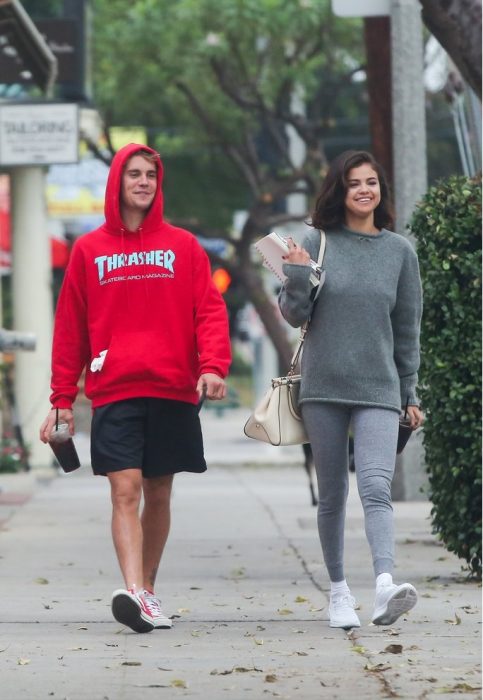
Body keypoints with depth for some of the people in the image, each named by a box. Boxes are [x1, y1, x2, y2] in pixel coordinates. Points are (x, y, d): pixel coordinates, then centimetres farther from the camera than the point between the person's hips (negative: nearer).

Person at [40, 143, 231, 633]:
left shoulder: (183, 246, 9)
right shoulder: (89, 250, 10)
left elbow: (210, 311, 3)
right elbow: (70, 328, 11)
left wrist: (214, 366, -15)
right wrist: (62, 399, 7)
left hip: (173, 391, 1)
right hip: (114, 391, -1)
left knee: (158, 494, 9)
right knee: (125, 490, -15)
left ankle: (148, 590, 22)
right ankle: (132, 591, -26)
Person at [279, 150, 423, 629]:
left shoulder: (399, 251, 6)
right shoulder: (318, 243, 2)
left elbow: (408, 329, 11)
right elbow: (294, 315, 3)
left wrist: (410, 392, 12)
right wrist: (297, 275, -15)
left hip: (378, 390, -1)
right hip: (323, 389, 1)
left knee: (376, 487, -17)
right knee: (332, 494, 8)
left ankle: (385, 586, -31)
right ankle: (339, 590, 19)